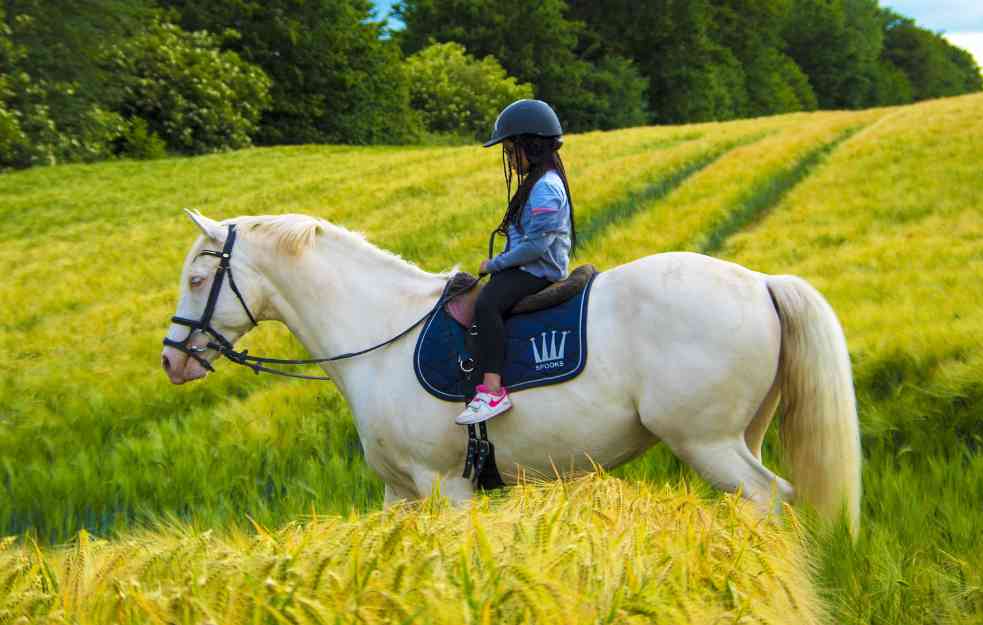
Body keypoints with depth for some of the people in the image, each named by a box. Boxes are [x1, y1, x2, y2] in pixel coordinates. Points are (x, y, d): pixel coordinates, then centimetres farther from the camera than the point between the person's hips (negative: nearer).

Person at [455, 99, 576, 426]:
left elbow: (536, 244, -23)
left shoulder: (545, 189, -16)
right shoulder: (539, 182, 18)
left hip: (539, 272, -12)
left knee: (486, 302, -31)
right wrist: (499, 264, 14)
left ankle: (492, 390, -41)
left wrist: (496, 264, -15)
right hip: (528, 268, 12)